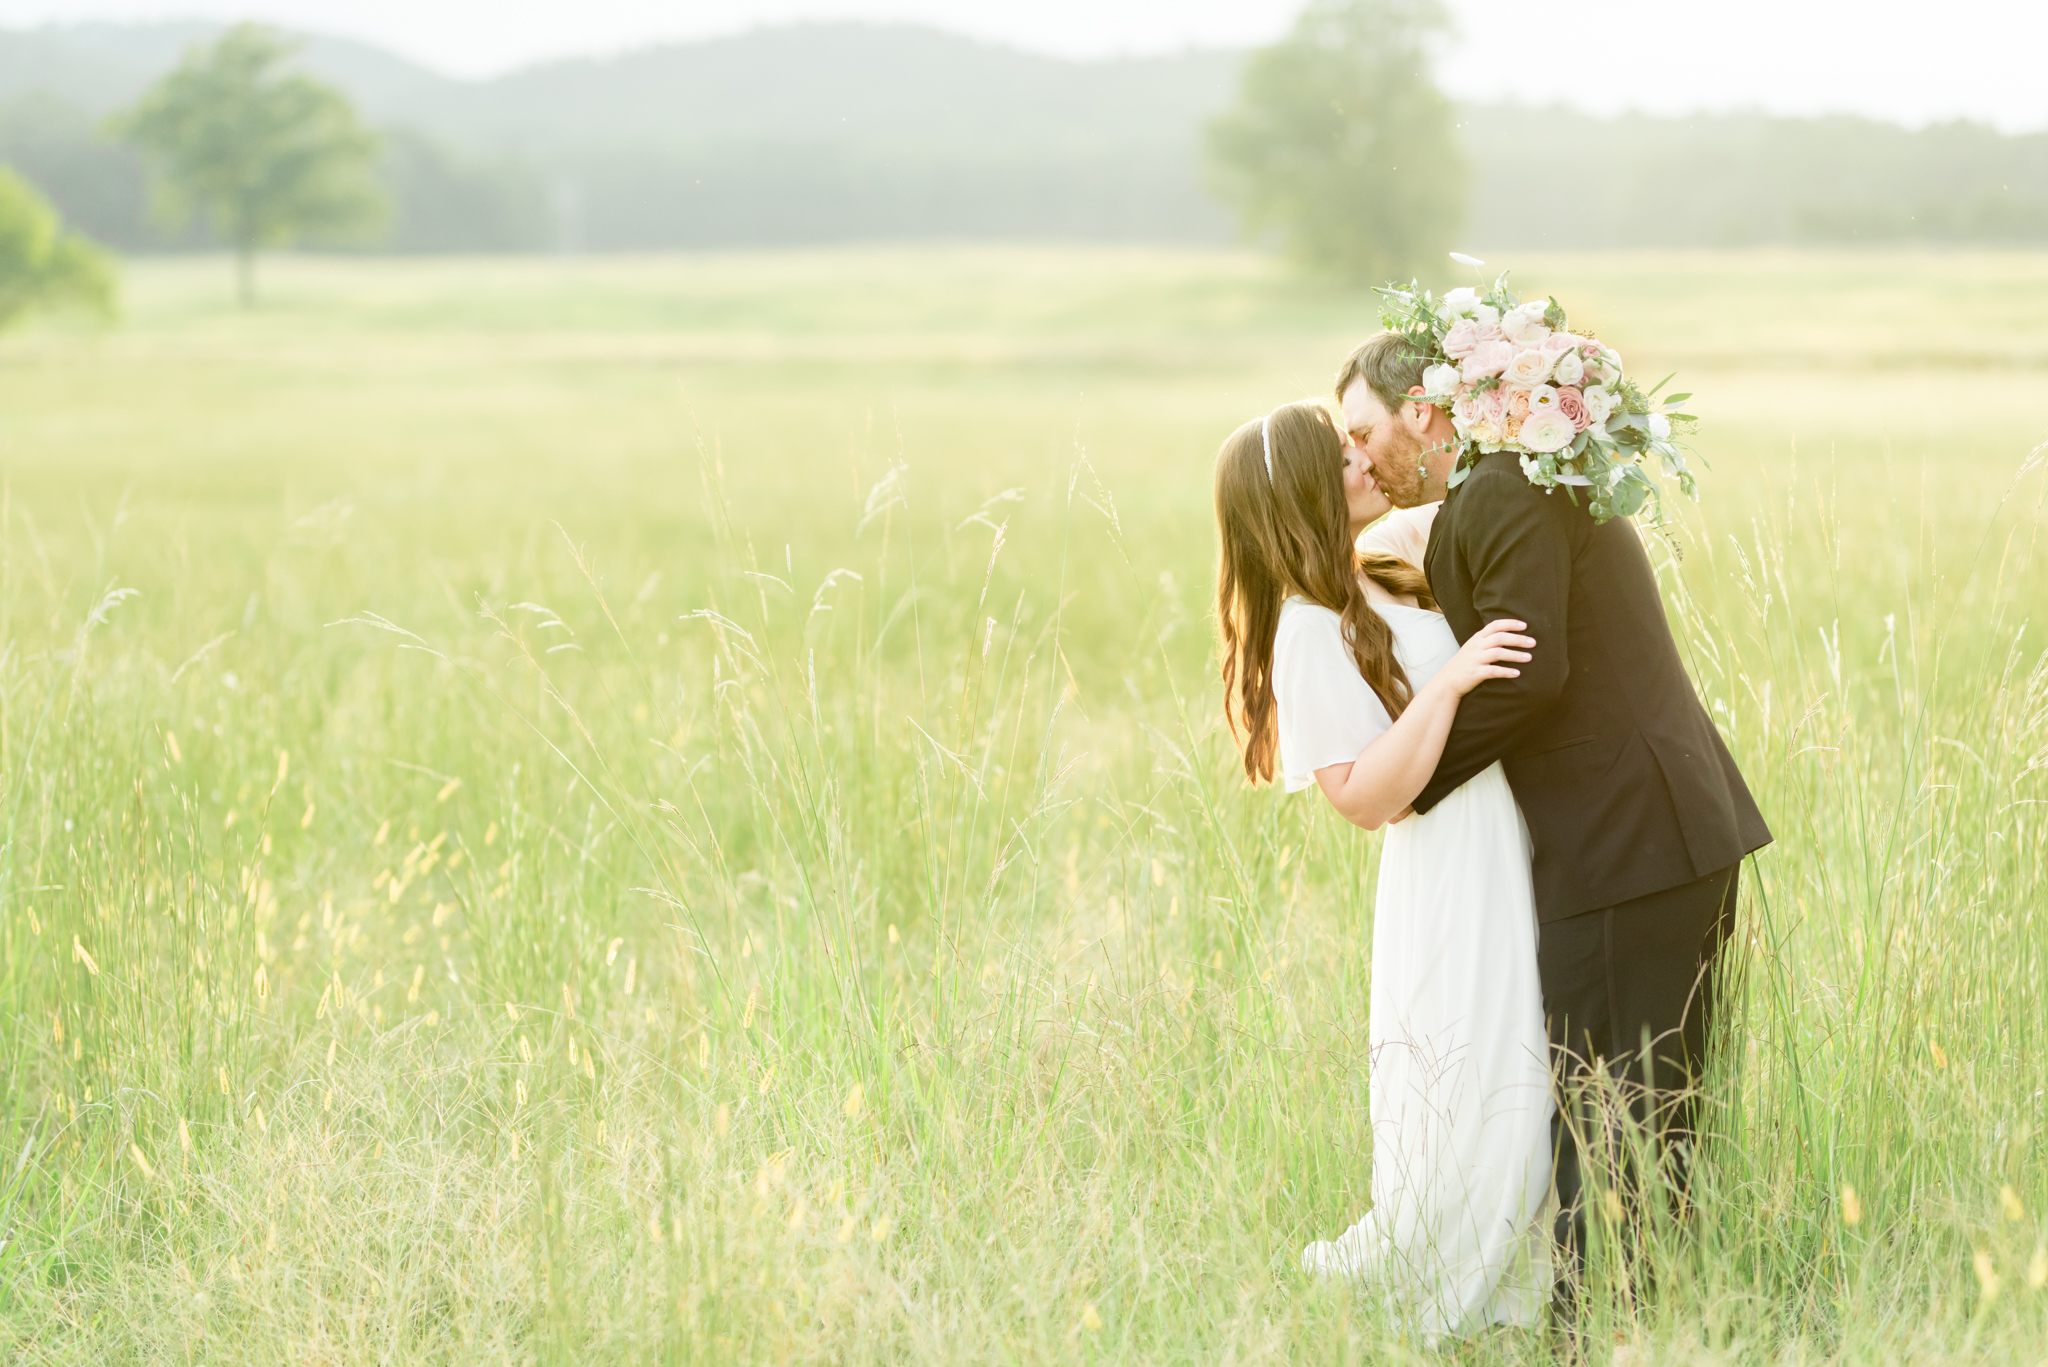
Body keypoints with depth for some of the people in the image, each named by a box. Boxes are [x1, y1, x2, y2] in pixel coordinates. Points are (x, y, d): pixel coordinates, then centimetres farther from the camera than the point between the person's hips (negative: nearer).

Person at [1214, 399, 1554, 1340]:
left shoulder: (1386, 589, 12)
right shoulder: (1311, 630, -15)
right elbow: (1364, 798, -20)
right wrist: (1448, 681, -28)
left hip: (1505, 876, 9)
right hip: (1447, 891, -9)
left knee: (1525, 1115, 13)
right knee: (1466, 1129, -3)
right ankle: (1346, 1291, 15)